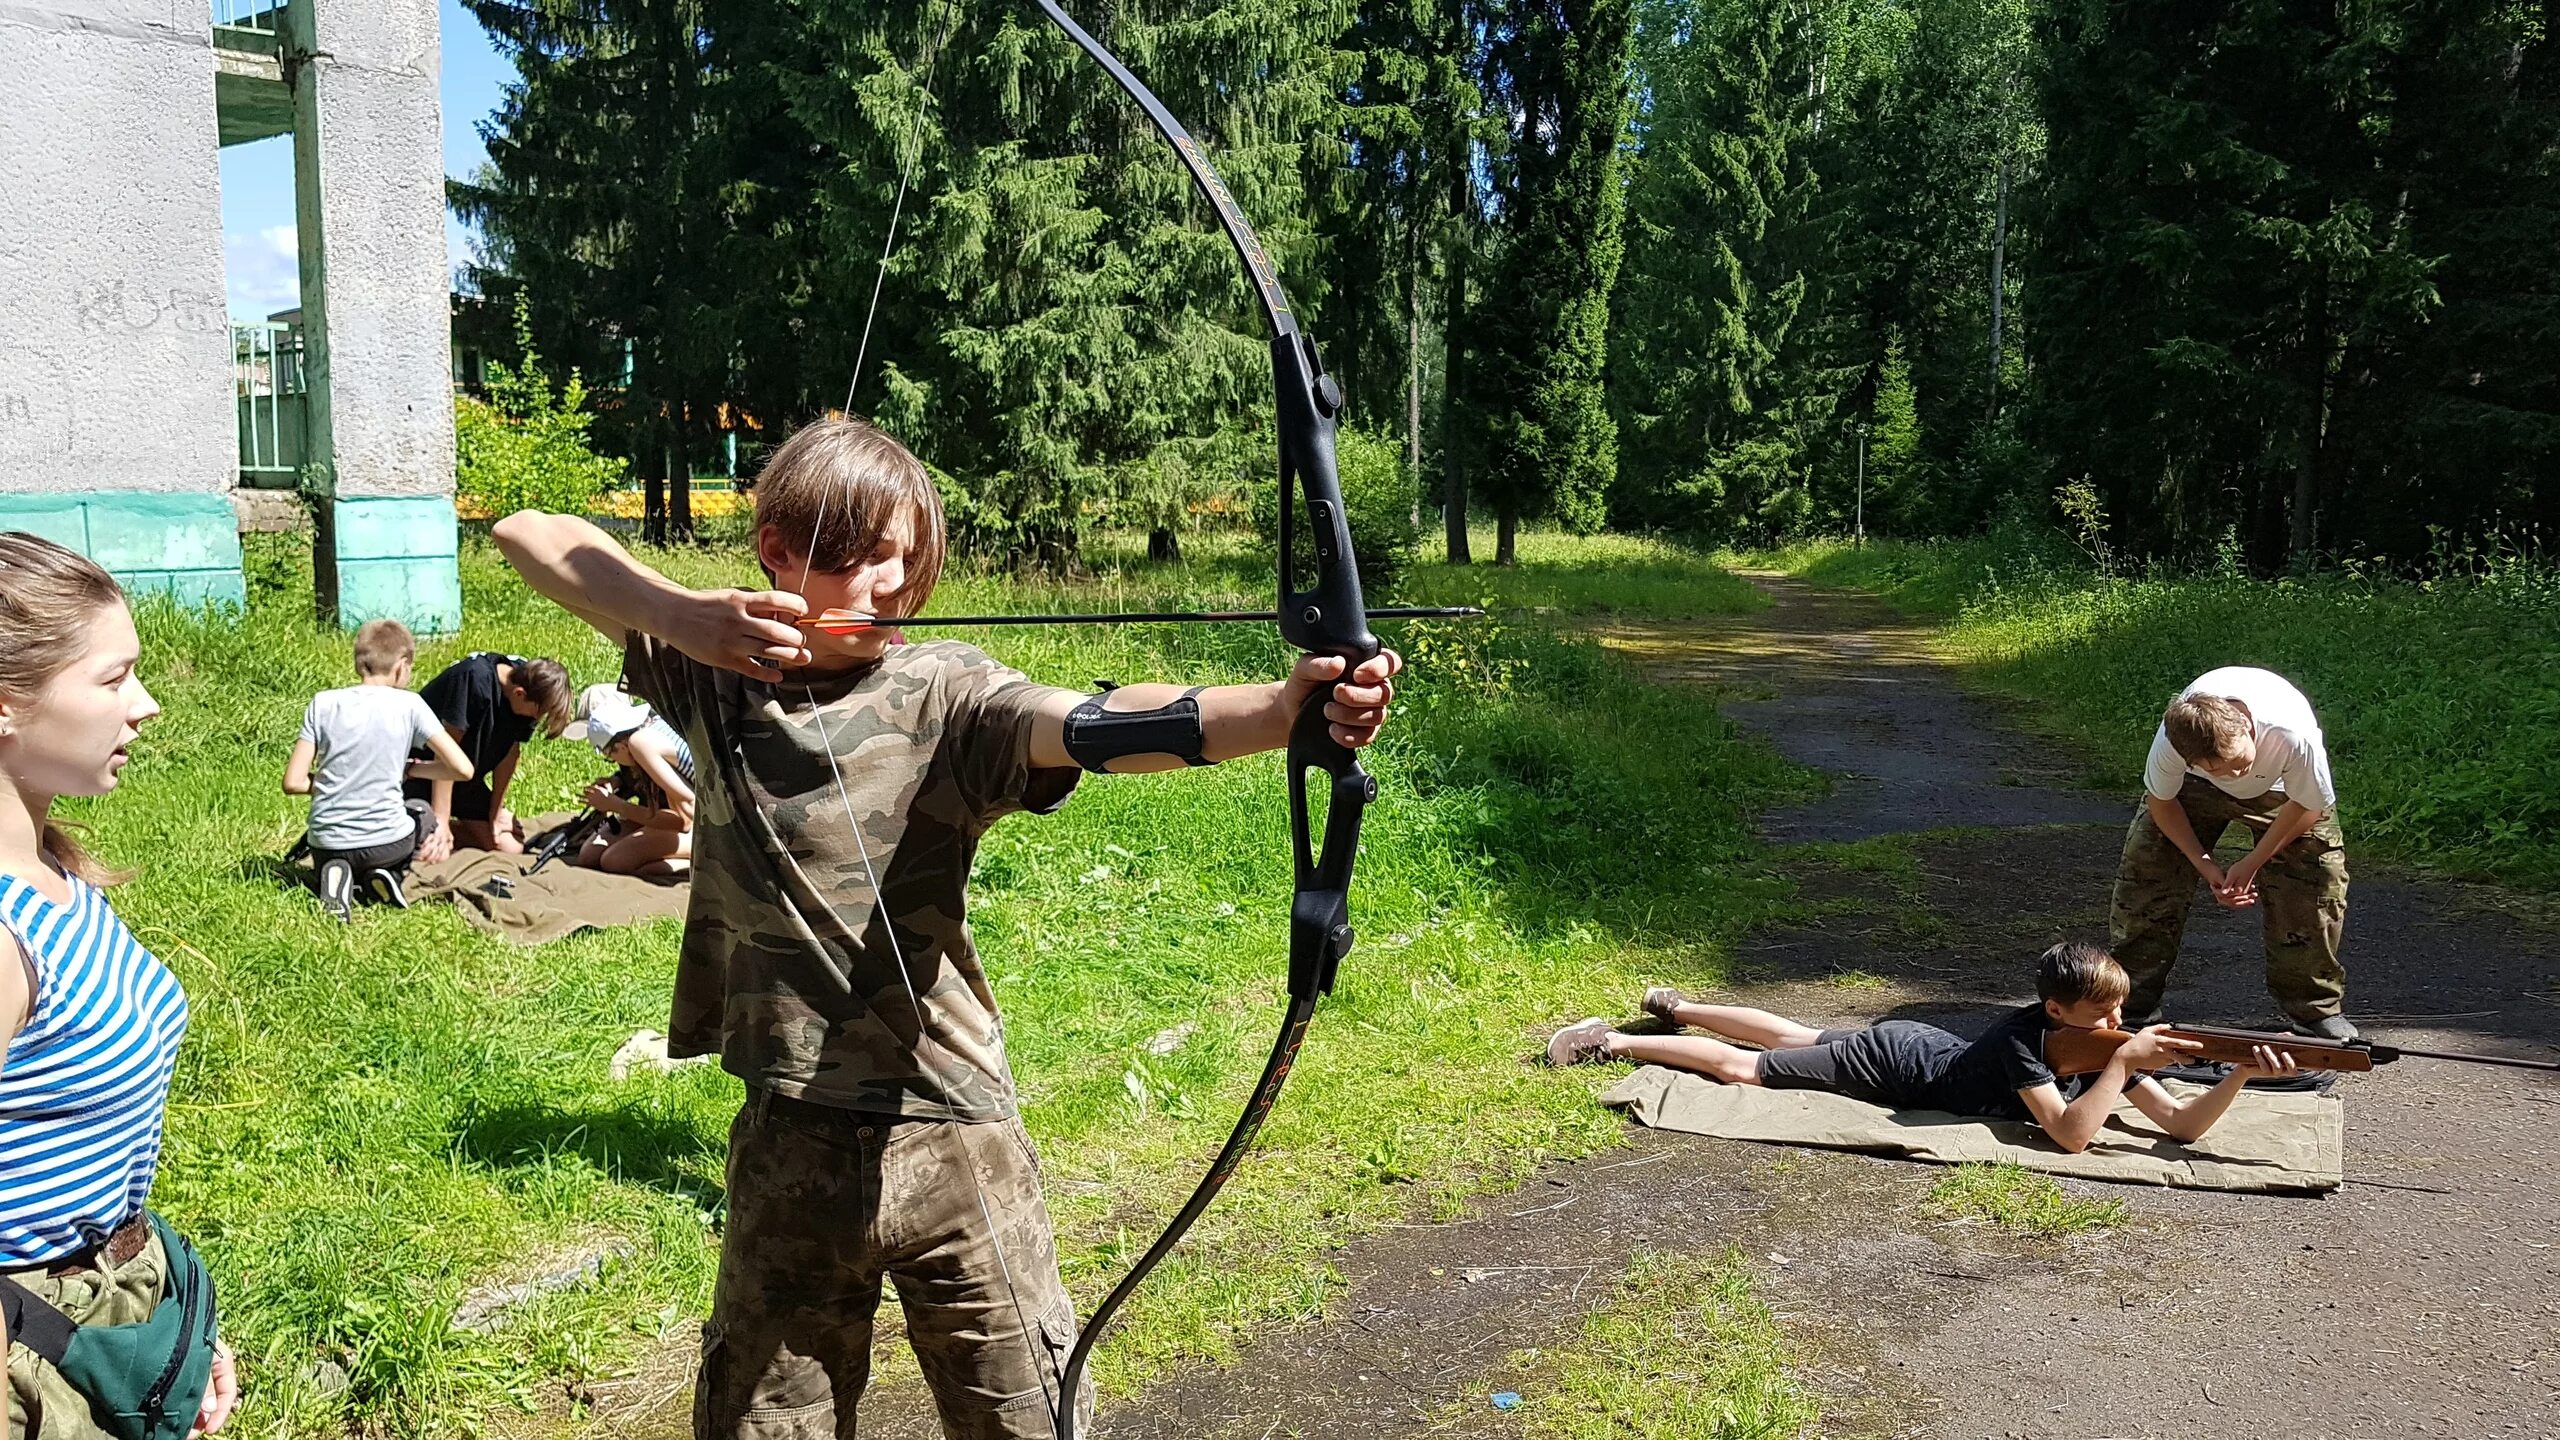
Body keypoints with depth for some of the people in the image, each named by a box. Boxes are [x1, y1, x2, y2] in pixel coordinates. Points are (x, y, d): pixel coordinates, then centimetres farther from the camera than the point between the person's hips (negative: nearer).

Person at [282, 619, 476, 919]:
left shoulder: (323, 703, -2)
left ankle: (336, 877, 0)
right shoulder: (408, 705, -7)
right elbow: (462, 769, -10)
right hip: (387, 842, -1)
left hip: (327, 846, 1)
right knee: (423, 813, 35)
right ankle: (388, 875, 4)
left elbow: (293, 783, -5)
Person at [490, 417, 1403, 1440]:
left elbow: (1095, 725, -30)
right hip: (786, 1153, 3)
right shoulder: (715, 672, 0)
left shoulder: (940, 693, -10)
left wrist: (1287, 706, -49)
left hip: (953, 1142, -2)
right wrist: (683, 615, -15)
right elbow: (528, 534, 4)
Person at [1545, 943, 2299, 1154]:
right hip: (1892, 1064, -7)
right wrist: (2123, 1063, -41)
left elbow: (2182, 1125, -17)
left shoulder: (2101, 1042, -14)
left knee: (1791, 1037, 26)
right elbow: (2070, 1135, -44)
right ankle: (1611, 1042, 11)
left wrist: (2244, 1074, -33)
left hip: (1916, 1045, 7)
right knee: (1746, 1068, 0)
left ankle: (1673, 1005, 44)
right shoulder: (2024, 1036, -35)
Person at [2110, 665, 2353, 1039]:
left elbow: (2310, 807, -21)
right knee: (2145, 874, -10)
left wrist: (2253, 862, -19)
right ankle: (2130, 1006, 3)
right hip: (2193, 787, 1)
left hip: (2279, 791, 0)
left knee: (2317, 883, -13)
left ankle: (2316, 1010, 7)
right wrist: (2204, 864, -18)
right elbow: (2160, 801, -15)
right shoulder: (2171, 741, -39)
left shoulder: (2295, 736, -43)